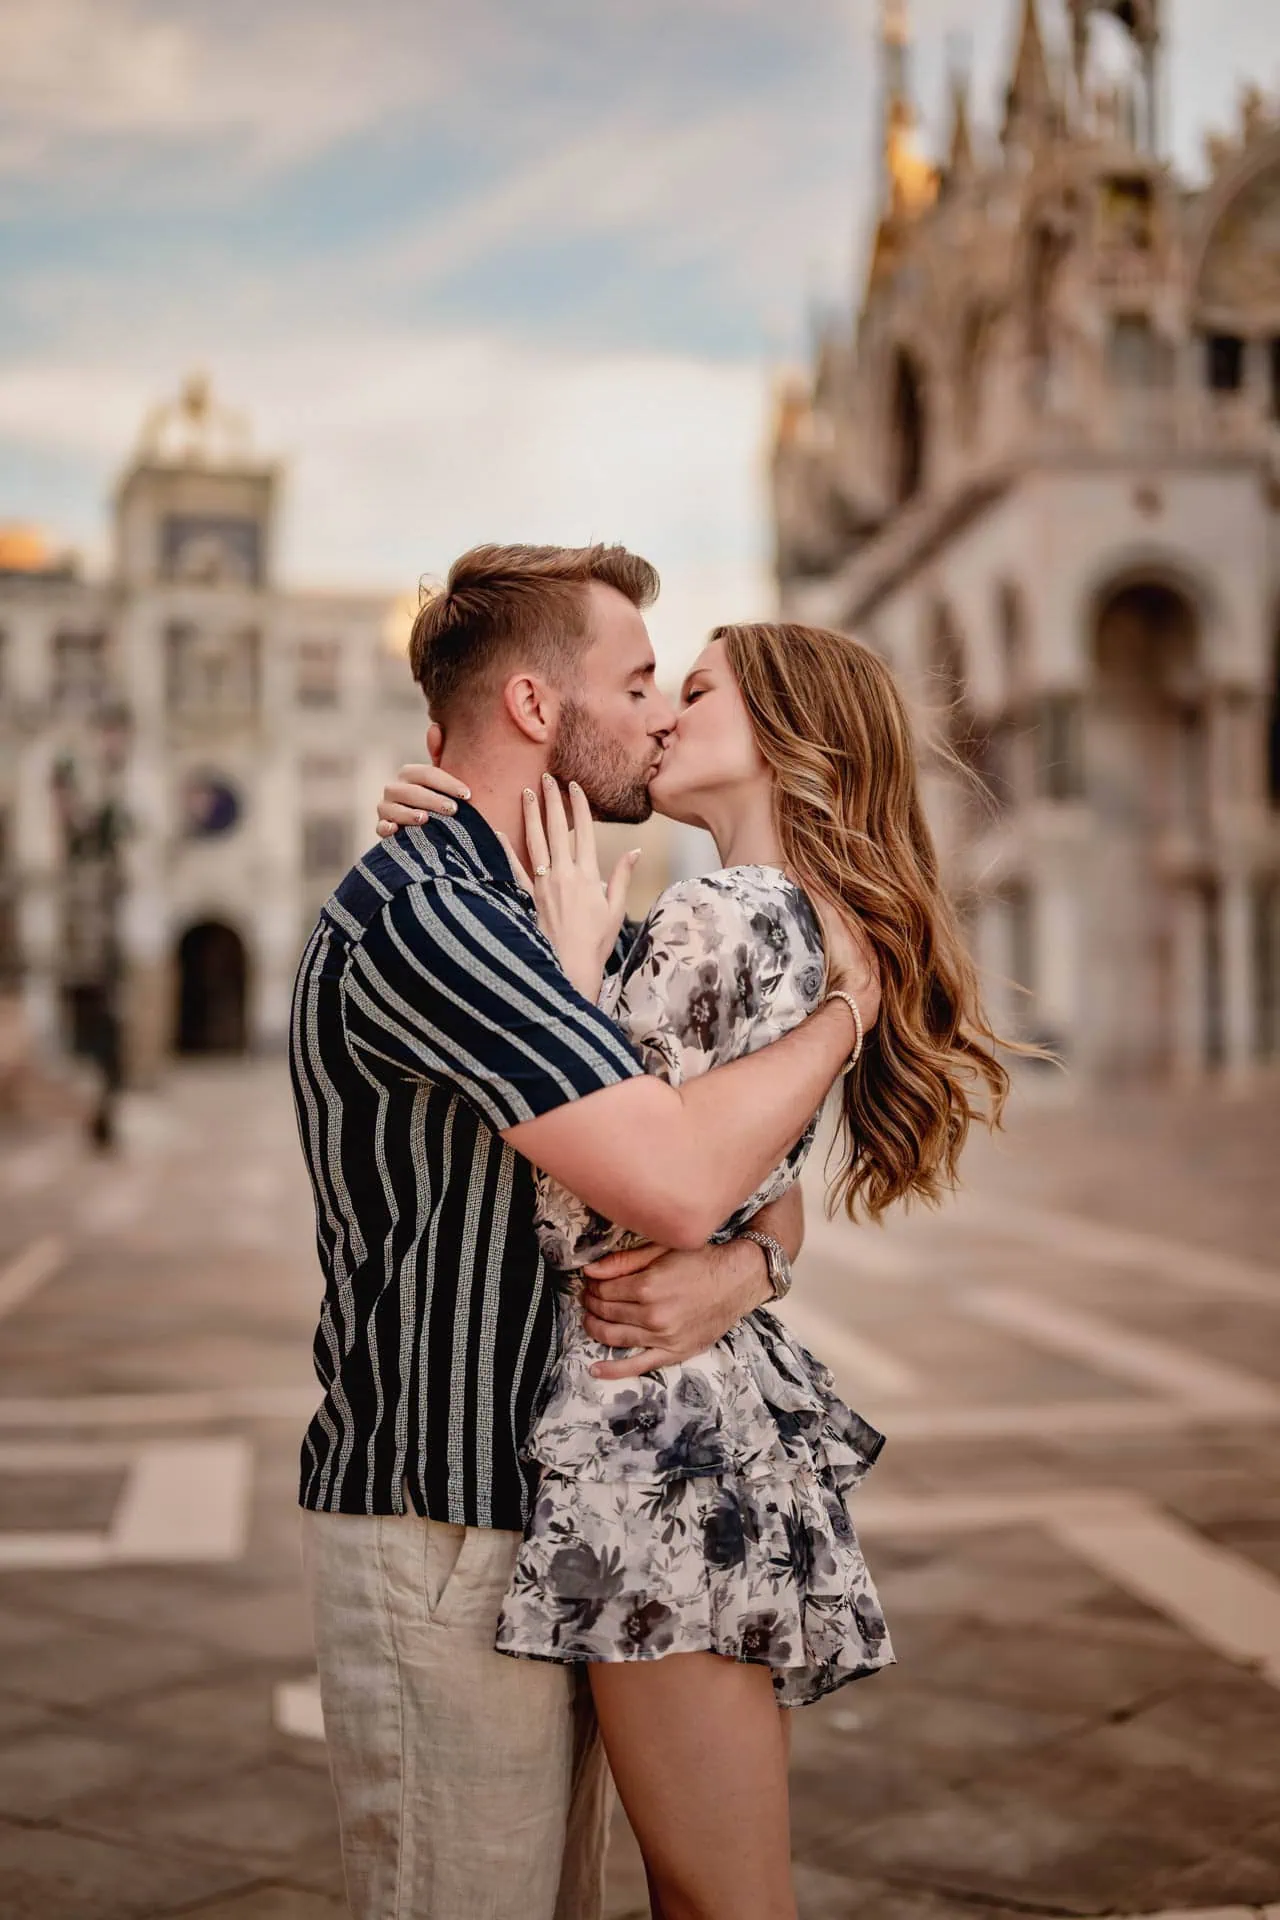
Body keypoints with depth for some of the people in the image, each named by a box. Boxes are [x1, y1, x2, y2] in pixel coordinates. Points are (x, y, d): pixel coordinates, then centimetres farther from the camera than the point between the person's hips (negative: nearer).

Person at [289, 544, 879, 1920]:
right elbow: (677, 1178, -30)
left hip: (553, 1512, 9)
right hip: (441, 1535, -9)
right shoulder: (422, 916, -18)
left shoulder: (564, 927, 14)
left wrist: (741, 1268, -13)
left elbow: (765, 1183, 12)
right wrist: (844, 1002, -13)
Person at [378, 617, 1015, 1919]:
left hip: (661, 1435, -10)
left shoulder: (716, 921, -17)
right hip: (729, 1406, 10)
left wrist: (573, 953, -15)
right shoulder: (817, 933, 11)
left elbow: (588, 1222, -21)